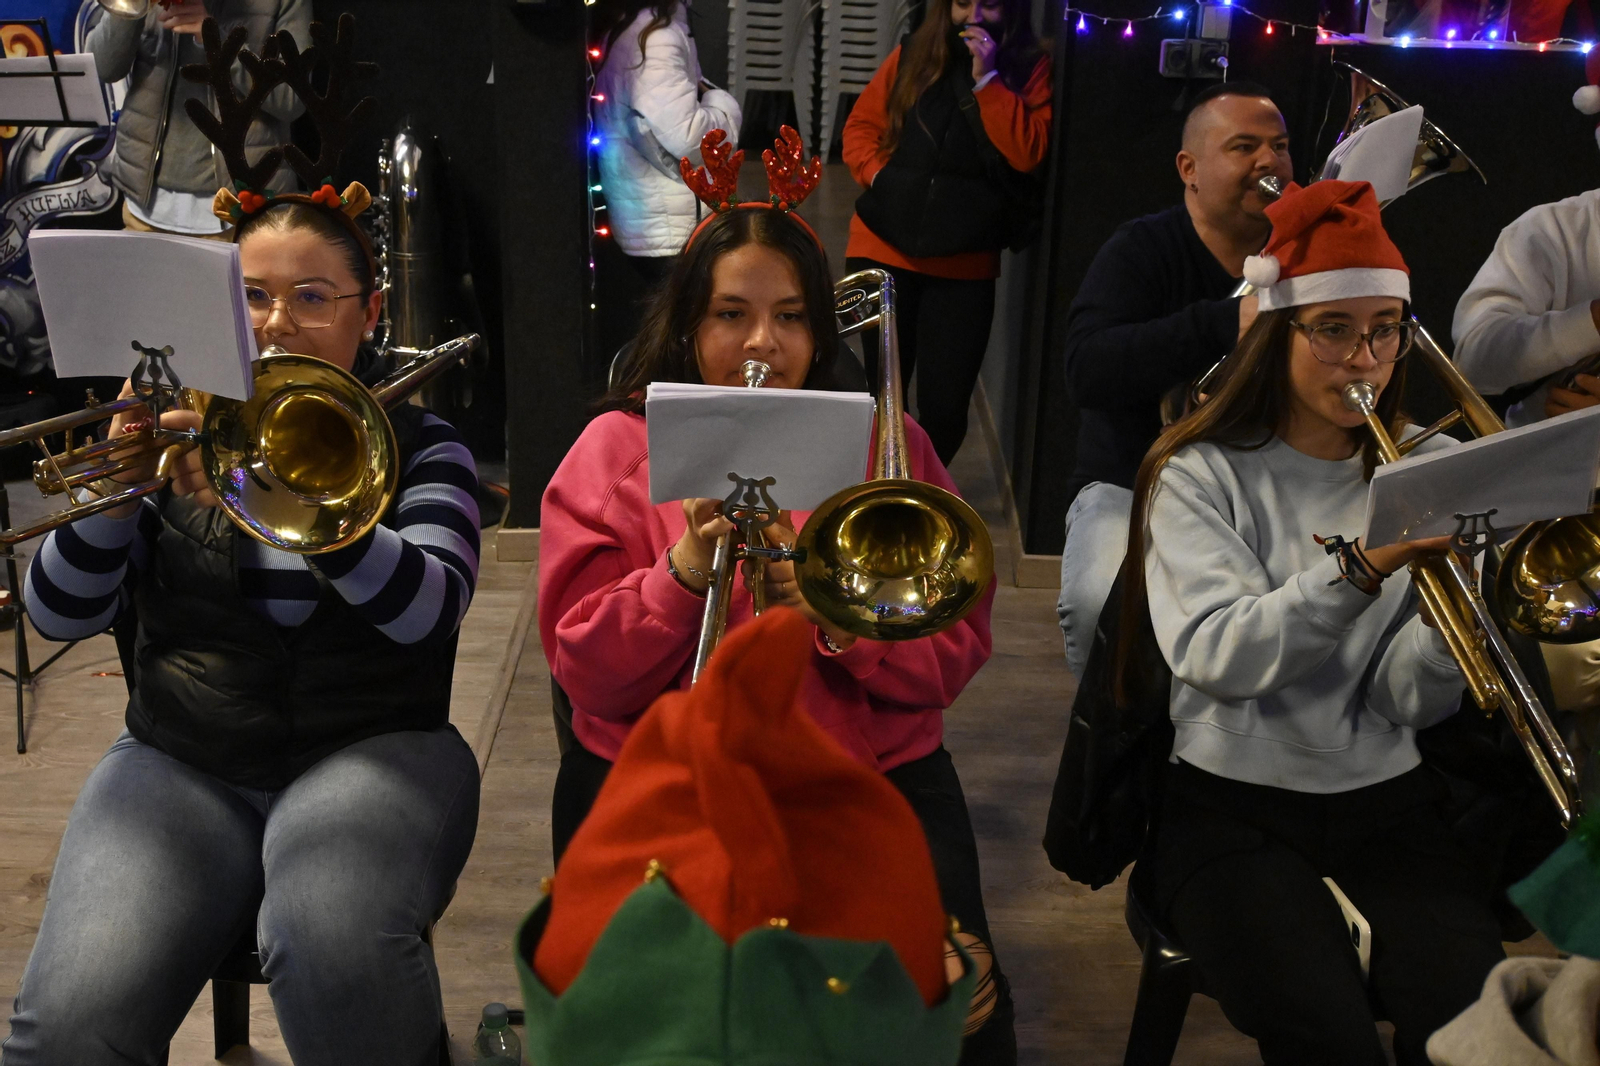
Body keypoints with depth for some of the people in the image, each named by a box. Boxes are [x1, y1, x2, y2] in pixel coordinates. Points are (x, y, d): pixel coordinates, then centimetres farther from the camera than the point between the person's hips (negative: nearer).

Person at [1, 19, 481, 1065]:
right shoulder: (182, 432, 13)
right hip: (183, 764, 2)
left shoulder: (421, 445, 6)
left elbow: (427, 603, -14)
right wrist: (118, 493, -15)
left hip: (369, 752, -2)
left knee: (334, 953, -33)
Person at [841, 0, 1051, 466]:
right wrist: (875, 173, -6)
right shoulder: (912, 57, 7)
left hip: (964, 266, -1)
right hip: (883, 251, 2)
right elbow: (860, 125, 12)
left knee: (946, 408, 1)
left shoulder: (1031, 70, 1)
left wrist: (986, 78, -14)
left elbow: (1028, 154, -12)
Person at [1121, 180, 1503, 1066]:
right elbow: (1216, 658, -17)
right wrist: (1360, 566, -28)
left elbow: (1411, 700, -1)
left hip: (1385, 802, 3)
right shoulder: (1202, 476, -1)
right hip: (1233, 807, -3)